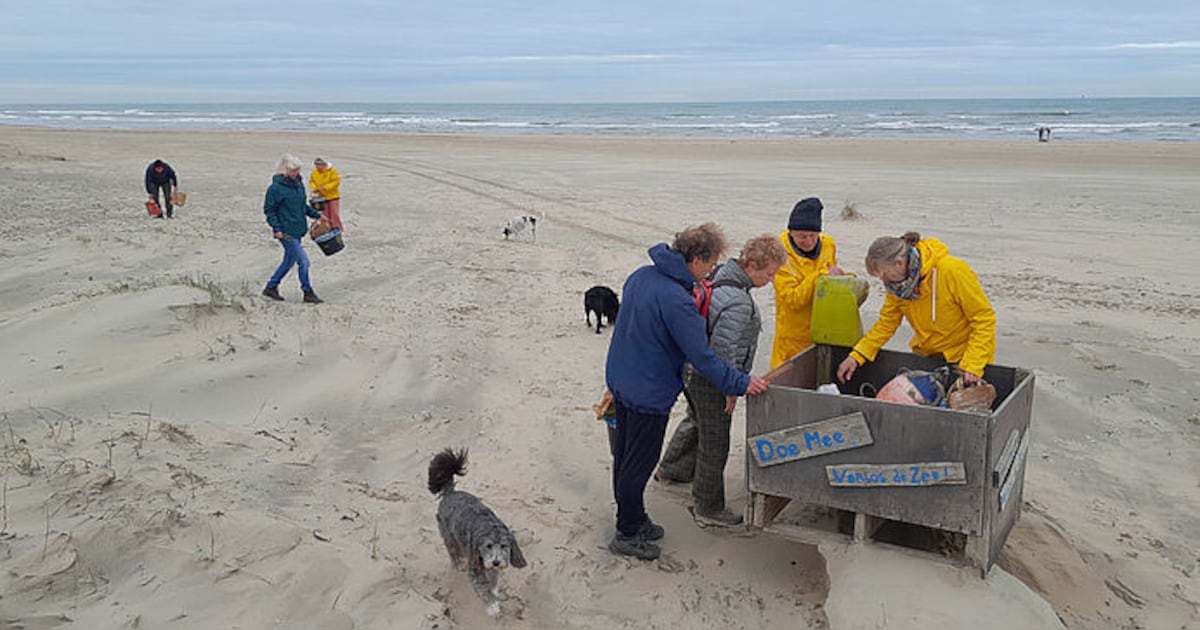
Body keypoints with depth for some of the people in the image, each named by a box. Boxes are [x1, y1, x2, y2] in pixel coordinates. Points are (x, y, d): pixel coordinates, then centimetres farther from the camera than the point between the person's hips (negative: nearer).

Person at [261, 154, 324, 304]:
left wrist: (316, 214, 14)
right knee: (303, 261, -8)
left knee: (289, 260, 16)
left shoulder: (298, 183, 10)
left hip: (298, 230, 8)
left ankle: (271, 287, 29)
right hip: (286, 232, -8)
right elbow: (269, 209, -9)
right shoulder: (276, 188, -14)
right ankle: (308, 293, 4)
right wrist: (277, 228, -16)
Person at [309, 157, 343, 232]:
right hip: (322, 197, 4)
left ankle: (339, 230, 7)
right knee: (325, 215, 9)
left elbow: (336, 181, -16)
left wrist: (326, 187, -26)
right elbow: (311, 181, 9)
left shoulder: (331, 170, -13)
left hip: (333, 196, -4)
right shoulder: (314, 172, 1)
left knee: (335, 214, -5)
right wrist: (314, 188, -12)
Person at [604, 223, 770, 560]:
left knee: (625, 454, 20)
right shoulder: (677, 301, -28)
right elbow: (702, 357, -23)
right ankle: (627, 534, 20)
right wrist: (740, 383, -13)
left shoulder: (641, 276, 0)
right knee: (639, 463, 6)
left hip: (620, 378, 9)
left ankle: (632, 518, 38)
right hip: (648, 393, -9)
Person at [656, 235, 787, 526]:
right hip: (711, 382, -10)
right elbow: (724, 350, -29)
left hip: (691, 370, 10)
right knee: (714, 443, 5)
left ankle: (670, 468, 54)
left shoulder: (718, 276, -1)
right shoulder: (738, 303, -30)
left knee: (695, 420, 32)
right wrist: (732, 389, -17)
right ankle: (707, 508, 19)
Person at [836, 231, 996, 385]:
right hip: (926, 355, 5)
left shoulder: (953, 270, -26)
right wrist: (856, 356, -12)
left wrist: (973, 364, -27)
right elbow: (887, 323, -1)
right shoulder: (897, 283, -10)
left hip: (963, 355, -5)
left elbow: (984, 318, -21)